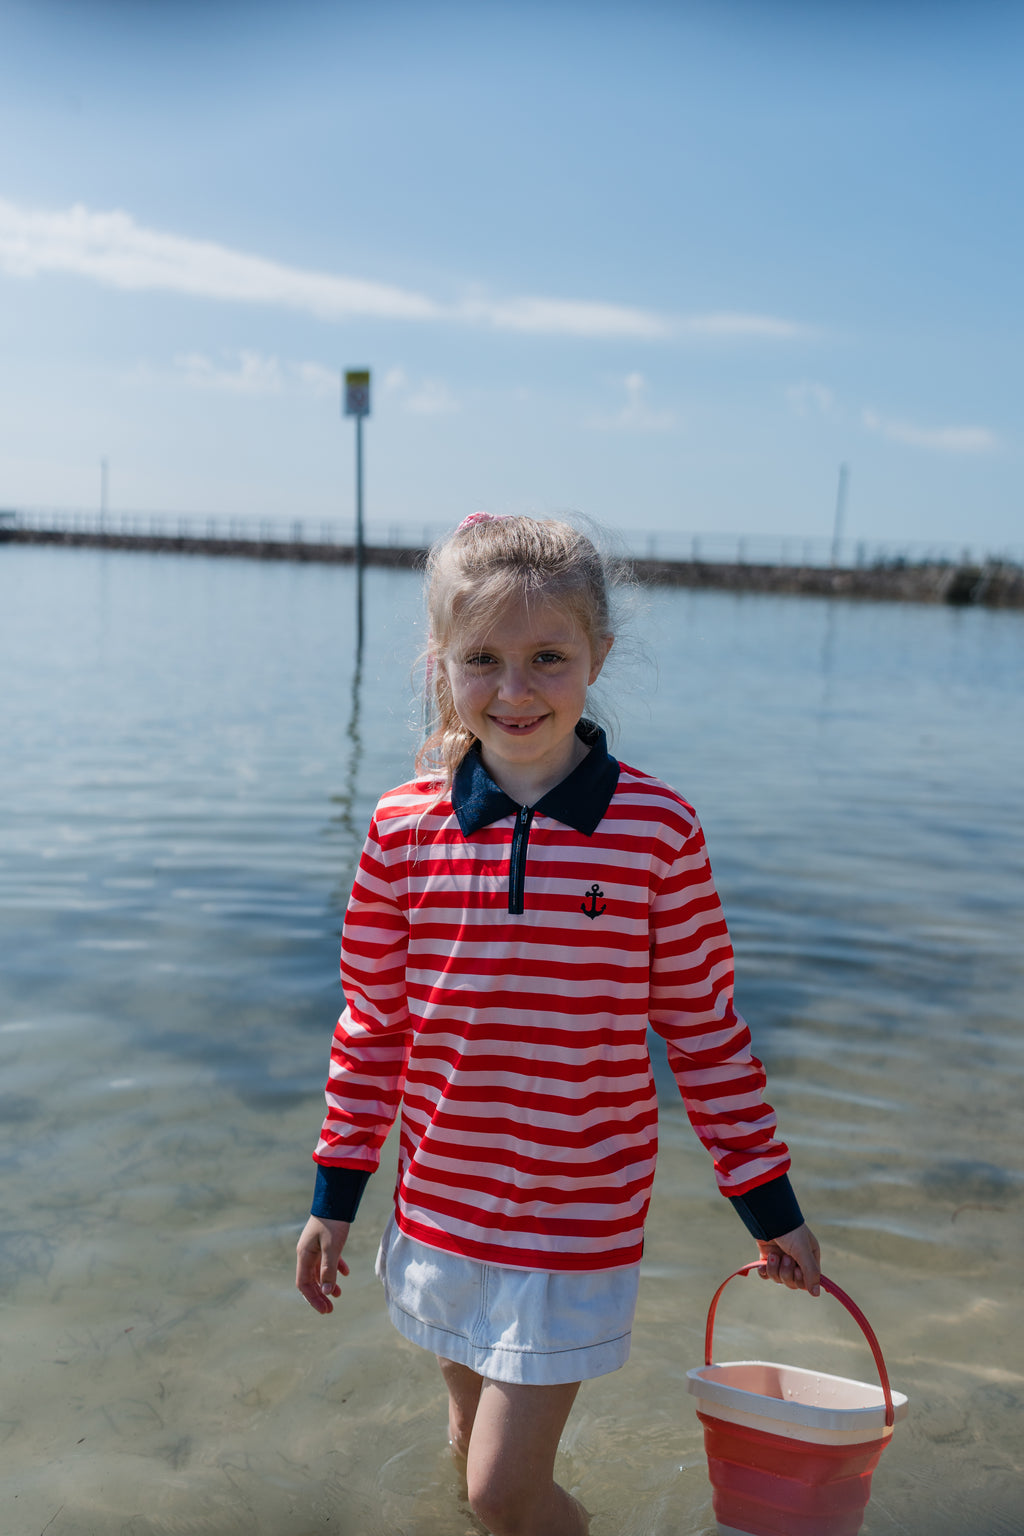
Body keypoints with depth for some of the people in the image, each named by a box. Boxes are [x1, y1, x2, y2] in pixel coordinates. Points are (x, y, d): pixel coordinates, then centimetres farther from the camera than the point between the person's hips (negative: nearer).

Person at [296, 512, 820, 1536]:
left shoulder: (657, 829, -13)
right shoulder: (403, 829, -7)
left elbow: (706, 1028, -4)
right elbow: (372, 1025, 2)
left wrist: (769, 1204, 2)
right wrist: (335, 1195, 7)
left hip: (580, 1217, -3)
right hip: (440, 1208, 4)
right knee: (478, 1453, 22)